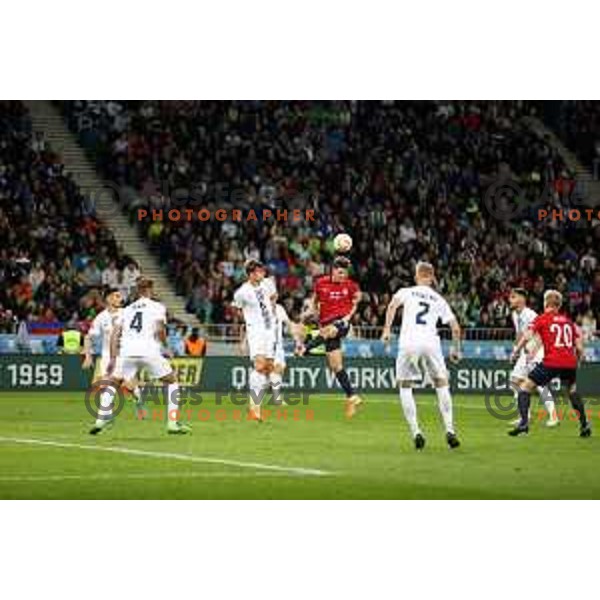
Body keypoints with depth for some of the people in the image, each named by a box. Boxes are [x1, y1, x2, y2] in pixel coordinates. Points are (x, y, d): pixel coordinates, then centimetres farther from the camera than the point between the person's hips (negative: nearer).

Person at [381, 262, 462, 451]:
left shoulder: (406, 292, 13)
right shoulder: (439, 300, 19)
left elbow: (393, 305, -8)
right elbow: (455, 328, 15)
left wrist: (387, 329, -8)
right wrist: (456, 349, 28)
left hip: (408, 343, -1)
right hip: (430, 342, 1)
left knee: (405, 386, 13)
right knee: (441, 384, 17)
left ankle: (416, 431, 2)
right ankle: (449, 430, 7)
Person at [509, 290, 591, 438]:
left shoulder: (542, 319, 5)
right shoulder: (568, 321, 17)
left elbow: (527, 336, -10)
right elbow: (579, 347, 15)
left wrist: (516, 351, 0)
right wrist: (577, 360, 31)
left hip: (551, 363, -5)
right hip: (570, 363, 5)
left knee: (525, 387, 5)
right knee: (573, 391, 31)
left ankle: (524, 424, -9)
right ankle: (584, 425, 30)